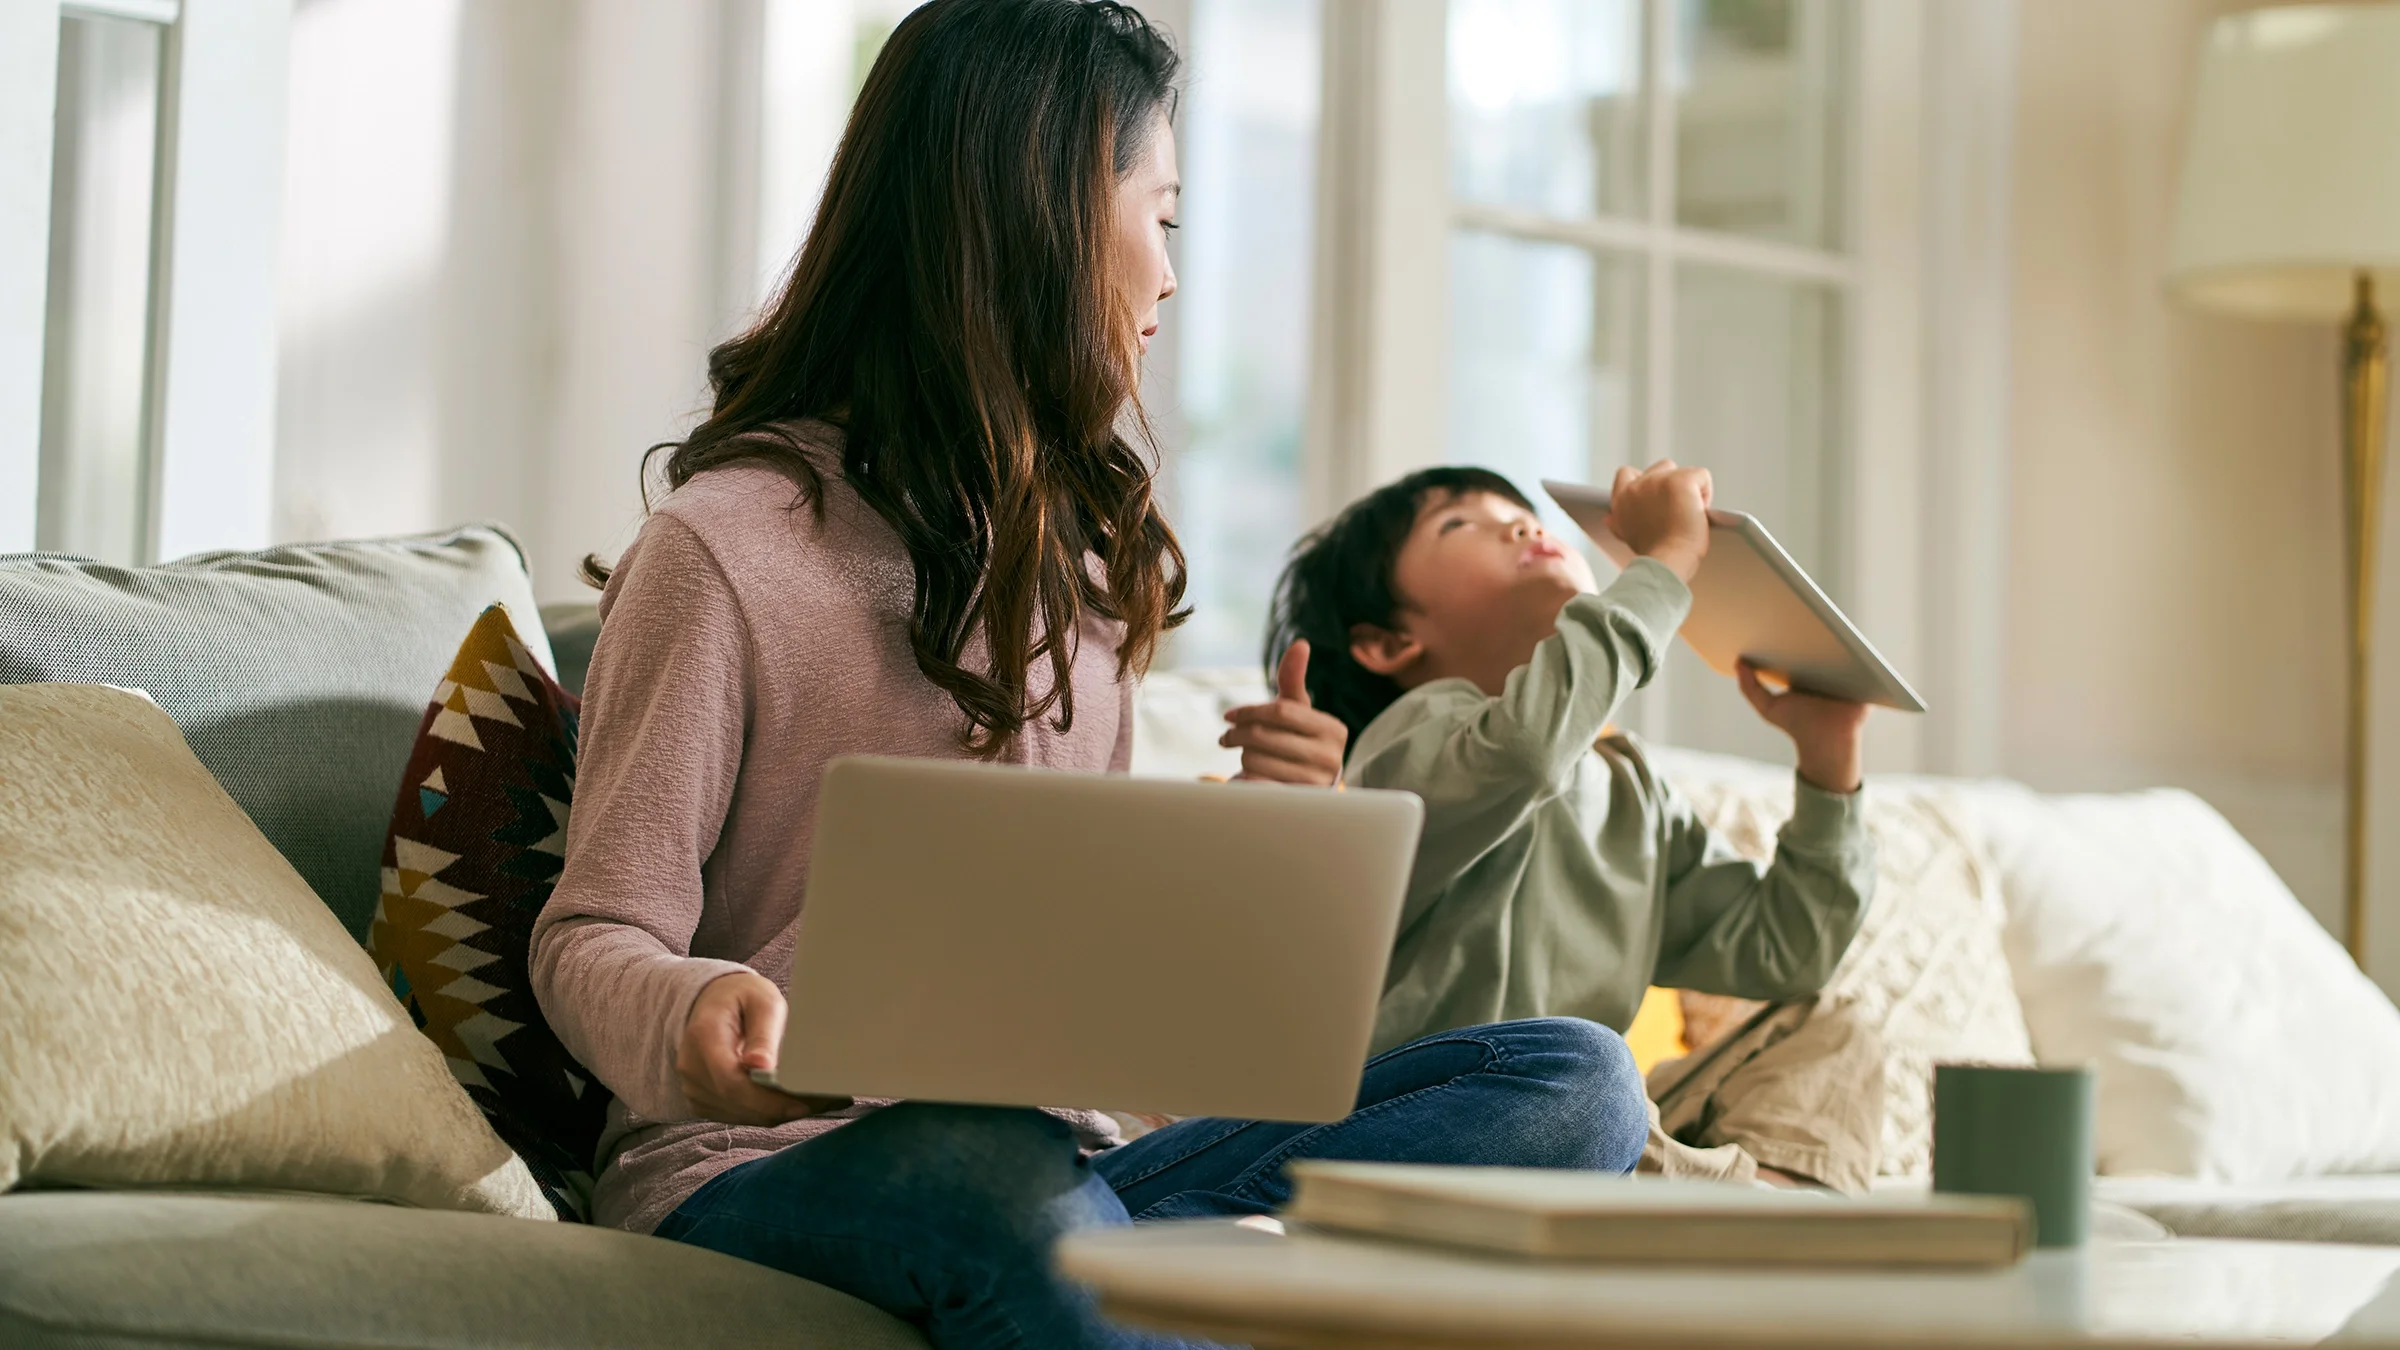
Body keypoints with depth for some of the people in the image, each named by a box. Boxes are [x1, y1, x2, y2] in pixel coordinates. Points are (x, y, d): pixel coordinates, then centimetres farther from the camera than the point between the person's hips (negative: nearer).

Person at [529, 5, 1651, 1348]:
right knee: (991, 1162, -43)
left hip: (1059, 1151, 7)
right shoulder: (728, 547, -5)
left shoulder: (1081, 545, 18)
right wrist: (696, 1021, -29)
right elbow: (596, 938, -6)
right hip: (767, 1172, -7)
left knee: (1576, 1074, -13)